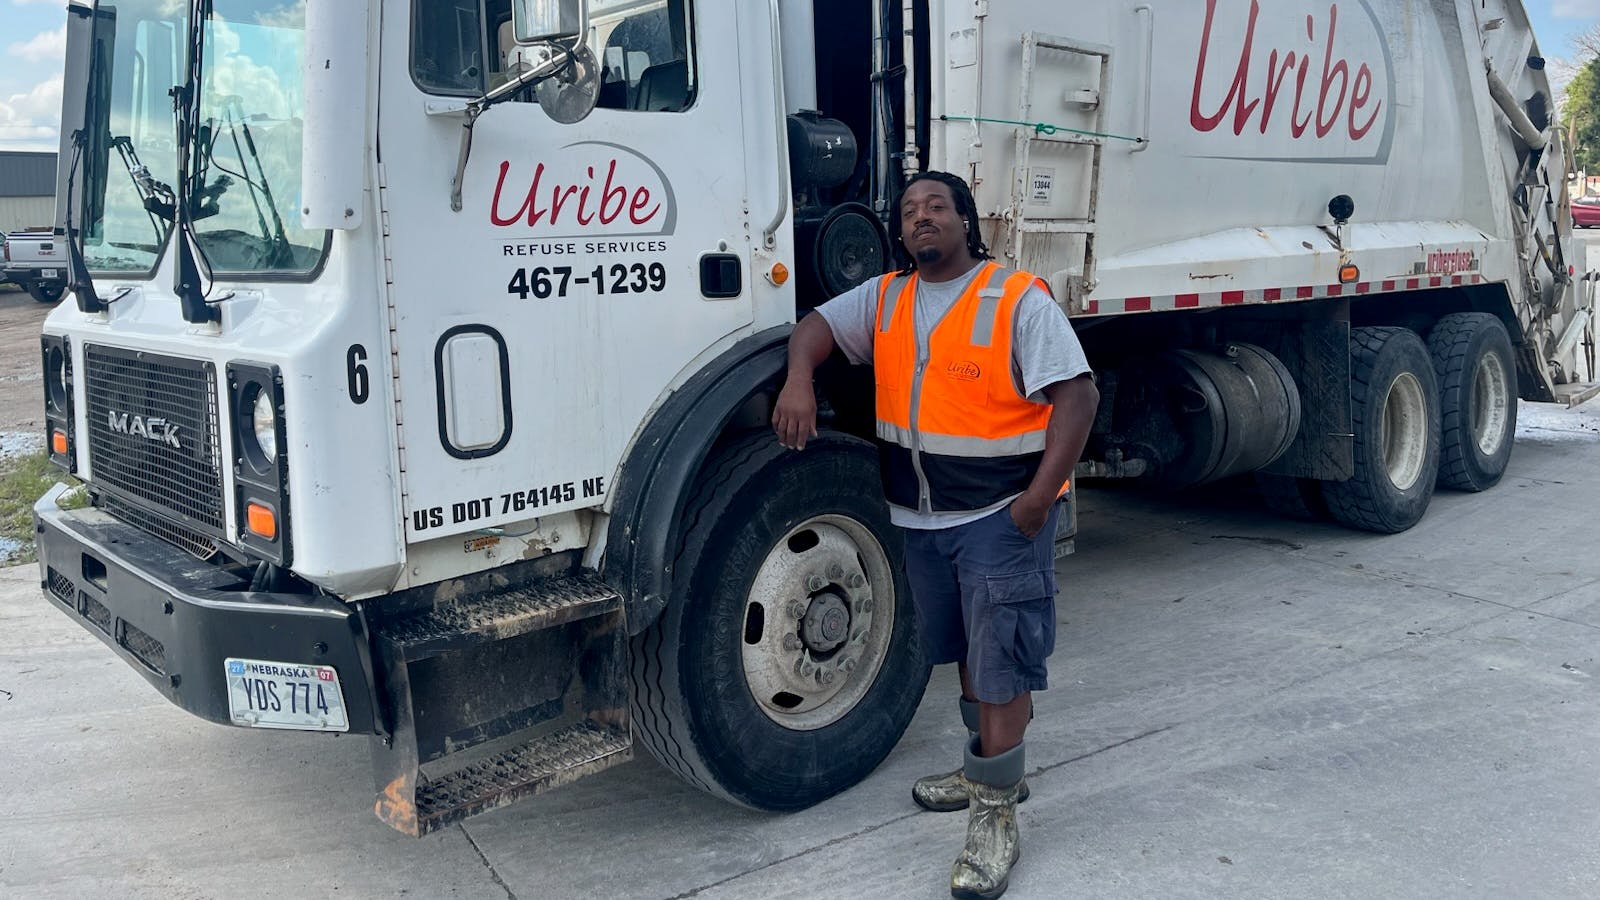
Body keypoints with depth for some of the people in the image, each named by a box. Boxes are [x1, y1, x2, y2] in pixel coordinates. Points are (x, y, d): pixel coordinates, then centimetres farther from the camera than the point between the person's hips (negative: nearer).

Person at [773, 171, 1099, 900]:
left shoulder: (1019, 300, -10)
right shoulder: (885, 299, 8)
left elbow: (1076, 394, -13)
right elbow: (817, 326, 12)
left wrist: (1039, 497, -21)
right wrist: (800, 380, -12)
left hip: (1001, 515, -6)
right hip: (920, 515, 6)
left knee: (1001, 658, -3)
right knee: (968, 650, 19)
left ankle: (994, 816, 6)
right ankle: (992, 769, 37)